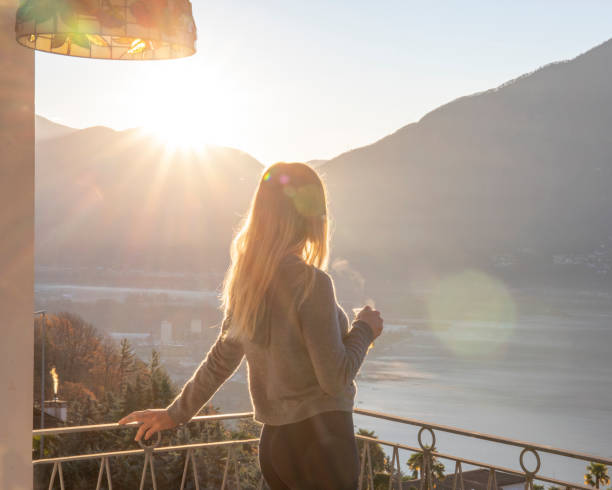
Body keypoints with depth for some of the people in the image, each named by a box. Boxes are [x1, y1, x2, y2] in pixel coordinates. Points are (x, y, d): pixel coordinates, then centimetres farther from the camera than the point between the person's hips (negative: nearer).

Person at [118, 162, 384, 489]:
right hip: (319, 440, -7)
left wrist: (177, 412, 25)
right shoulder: (310, 282, -18)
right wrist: (364, 329, -1)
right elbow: (335, 378, -17)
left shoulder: (245, 281, 4)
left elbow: (221, 358, 12)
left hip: (273, 442, 8)